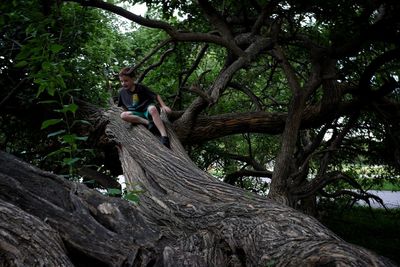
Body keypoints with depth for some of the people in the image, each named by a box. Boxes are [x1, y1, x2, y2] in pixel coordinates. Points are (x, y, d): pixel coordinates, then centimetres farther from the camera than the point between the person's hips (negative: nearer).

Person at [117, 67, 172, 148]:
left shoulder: (141, 88, -5)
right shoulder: (122, 92, 4)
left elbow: (156, 96, -4)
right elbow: (123, 106, 19)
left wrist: (163, 106, -16)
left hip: (147, 111, -3)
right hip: (137, 114, 3)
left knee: (152, 108, -40)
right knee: (123, 115, -27)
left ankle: (164, 136, -51)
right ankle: (149, 122, -32)